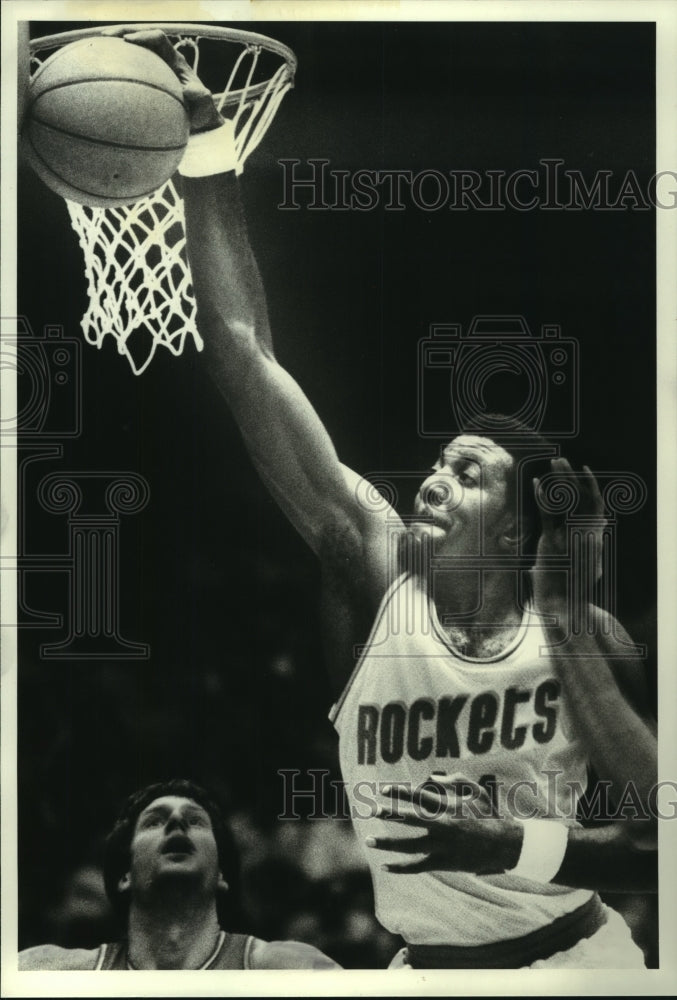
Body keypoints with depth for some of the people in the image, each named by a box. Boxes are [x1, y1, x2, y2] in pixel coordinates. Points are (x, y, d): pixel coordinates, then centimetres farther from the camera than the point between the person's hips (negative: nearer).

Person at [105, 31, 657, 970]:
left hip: (576, 954, -1)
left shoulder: (584, 637, -13)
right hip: (422, 962, 2)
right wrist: (205, 143, -24)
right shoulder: (376, 574, -12)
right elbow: (244, 352, -19)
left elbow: (657, 839, -8)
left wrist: (509, 846, -24)